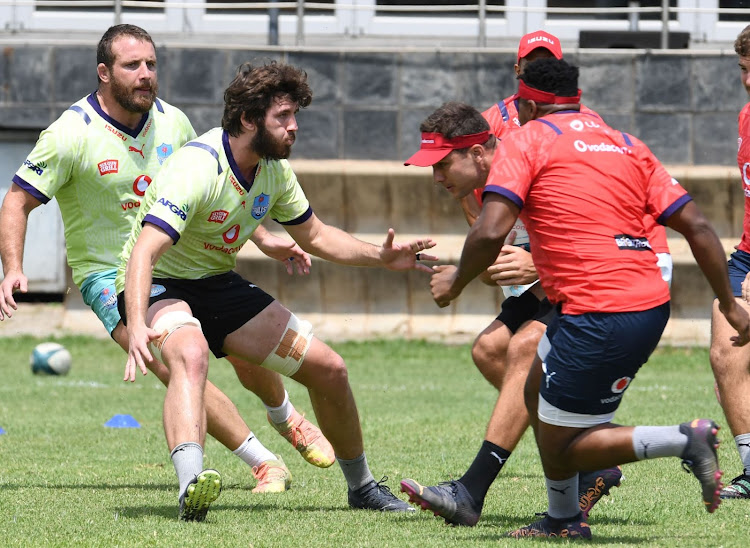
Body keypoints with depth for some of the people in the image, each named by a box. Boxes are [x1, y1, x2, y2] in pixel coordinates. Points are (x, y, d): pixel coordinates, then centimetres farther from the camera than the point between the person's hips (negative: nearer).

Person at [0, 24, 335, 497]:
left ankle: (286, 417, 37)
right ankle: (264, 463, -19)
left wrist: (261, 237, 12)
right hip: (111, 275, -5)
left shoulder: (172, 122, 0)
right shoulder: (72, 134, -16)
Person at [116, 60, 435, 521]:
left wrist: (381, 257, -1)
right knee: (191, 354, -42)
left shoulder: (274, 170, -3)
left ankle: (361, 486, 28)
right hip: (160, 288, -8)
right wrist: (137, 328, -54)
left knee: (328, 369, 5)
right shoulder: (196, 169, -29)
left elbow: (313, 235, 14)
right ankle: (190, 483, -61)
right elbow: (144, 253, -39)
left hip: (219, 284, 8)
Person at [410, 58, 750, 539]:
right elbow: (696, 226, 10)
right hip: (650, 304, 8)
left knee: (559, 449, 4)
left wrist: (456, 281, 4)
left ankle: (684, 441, -11)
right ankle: (564, 519, 28)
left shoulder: (525, 142, -1)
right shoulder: (627, 145, 16)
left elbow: (490, 233, -14)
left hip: (597, 318, -8)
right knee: (537, 391, 26)